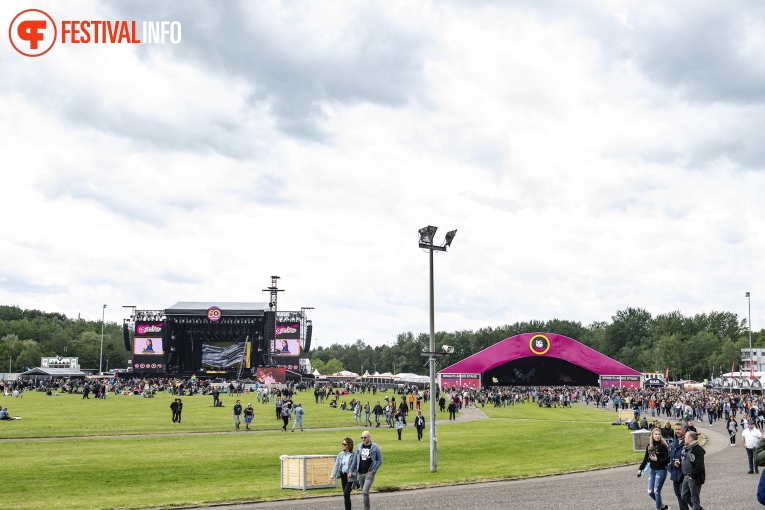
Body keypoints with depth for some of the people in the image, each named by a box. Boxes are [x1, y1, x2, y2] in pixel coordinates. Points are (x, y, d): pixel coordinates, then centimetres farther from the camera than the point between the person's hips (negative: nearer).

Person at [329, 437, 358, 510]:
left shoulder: (354, 455, -10)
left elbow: (355, 466, -10)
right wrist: (332, 476, -1)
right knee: (346, 495, 11)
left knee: (346, 494, -15)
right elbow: (336, 465, 6)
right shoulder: (341, 454, 7)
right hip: (343, 476, 6)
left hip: (350, 477, -6)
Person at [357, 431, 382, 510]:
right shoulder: (360, 446, 6)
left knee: (365, 492, -15)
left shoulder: (375, 447, -7)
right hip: (361, 473, 5)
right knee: (363, 492, 12)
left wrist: (373, 471, -10)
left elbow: (380, 460, -4)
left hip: (369, 473, -5)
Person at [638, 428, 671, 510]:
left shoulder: (663, 446, -11)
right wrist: (640, 469, 5)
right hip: (653, 471, 6)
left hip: (661, 471, -6)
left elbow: (667, 460, -13)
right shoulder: (649, 446, 6)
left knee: (656, 492, -7)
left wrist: (657, 459, -18)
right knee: (650, 492, 6)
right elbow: (646, 459, 11)